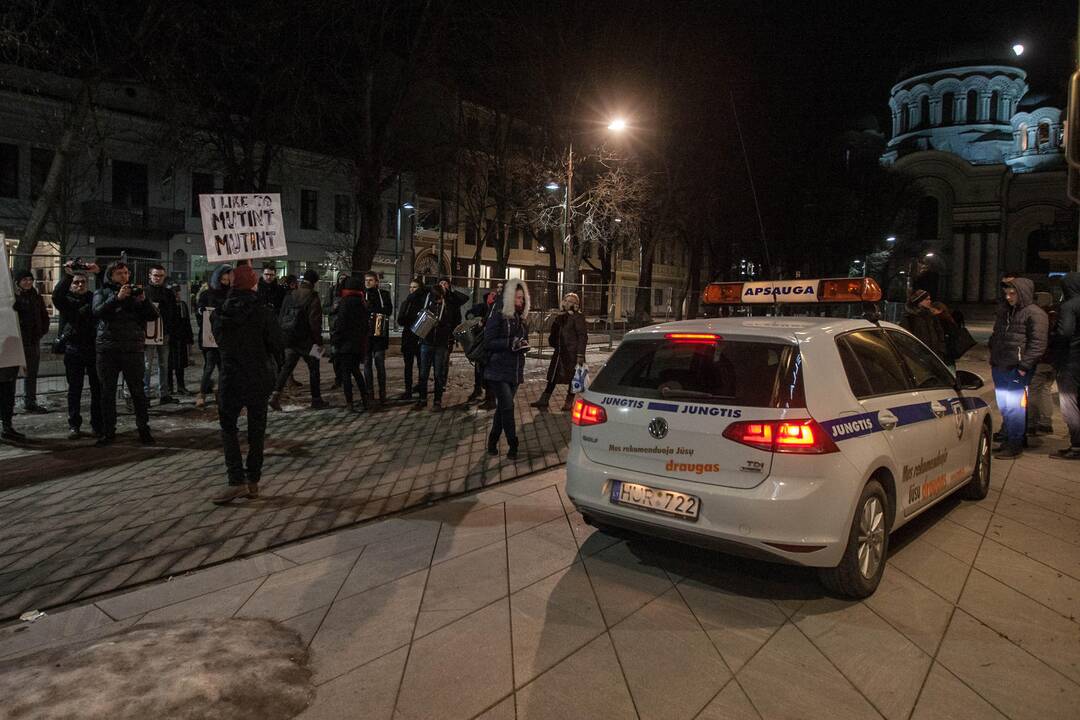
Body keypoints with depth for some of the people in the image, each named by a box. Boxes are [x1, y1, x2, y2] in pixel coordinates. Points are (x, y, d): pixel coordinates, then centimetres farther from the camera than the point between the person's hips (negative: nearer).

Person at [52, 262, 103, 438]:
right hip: (74, 349, -1)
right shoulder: (66, 300, 6)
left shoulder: (94, 298, 11)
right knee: (74, 389, 6)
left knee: (98, 388, 1)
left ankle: (98, 424, 8)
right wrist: (67, 275, -24)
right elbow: (56, 296, -15)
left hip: (94, 348, 1)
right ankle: (74, 424, 13)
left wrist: (99, 272, -14)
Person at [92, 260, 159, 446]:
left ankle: (144, 429, 8)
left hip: (132, 349, 0)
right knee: (107, 392, 6)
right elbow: (97, 313, -10)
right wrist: (117, 298, -21)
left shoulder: (135, 292, 12)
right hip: (107, 349, 0)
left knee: (137, 391, 0)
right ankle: (108, 431, 14)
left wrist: (143, 300, -14)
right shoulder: (102, 293, 10)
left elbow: (153, 316, 3)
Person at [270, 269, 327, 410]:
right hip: (306, 340, -5)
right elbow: (314, 322, -15)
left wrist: (282, 336, 17)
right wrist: (318, 342, -11)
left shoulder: (290, 295, 8)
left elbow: (281, 318, 11)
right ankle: (316, 400, 12)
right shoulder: (312, 297, -11)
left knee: (286, 367, 9)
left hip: (288, 339, 5)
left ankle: (276, 394, -7)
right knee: (313, 368, 7)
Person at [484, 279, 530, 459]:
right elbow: (488, 342, -13)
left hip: (515, 371, 7)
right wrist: (510, 343, -22)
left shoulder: (521, 318, 14)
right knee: (507, 407, -12)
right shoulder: (498, 316, -7)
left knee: (503, 408, 11)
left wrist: (523, 345, 0)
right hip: (499, 371, -7)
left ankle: (492, 443, 22)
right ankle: (513, 446, -6)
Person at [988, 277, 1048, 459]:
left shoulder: (1034, 314, -8)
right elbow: (995, 338, 26)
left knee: (1014, 406, -5)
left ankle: (1015, 444, 3)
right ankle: (1008, 439, 24)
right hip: (999, 368, 8)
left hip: (1017, 370, -8)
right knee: (1003, 406, 13)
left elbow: (1038, 343, -14)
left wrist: (1024, 365, -18)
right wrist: (994, 359, 16)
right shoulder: (1006, 314, 18)